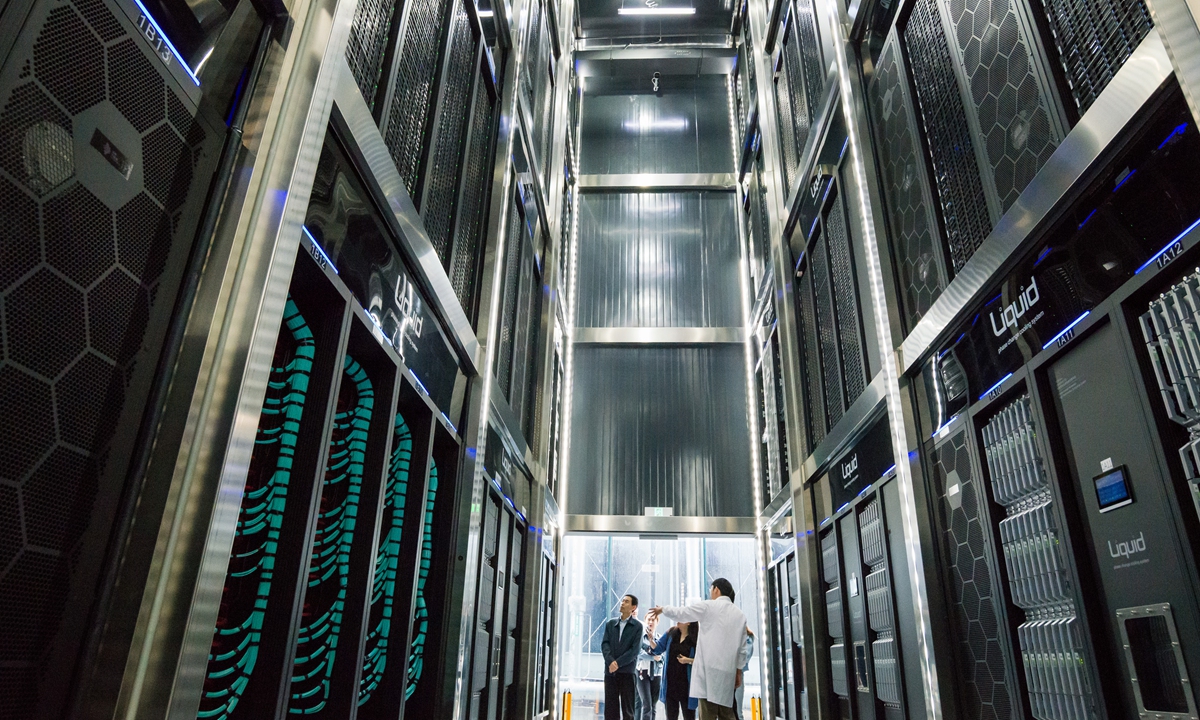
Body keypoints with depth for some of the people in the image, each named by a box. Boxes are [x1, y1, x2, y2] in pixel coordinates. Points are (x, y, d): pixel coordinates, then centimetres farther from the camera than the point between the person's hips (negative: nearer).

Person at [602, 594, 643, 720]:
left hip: (627, 671, -3)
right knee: (610, 707, 5)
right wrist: (610, 661, -14)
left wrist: (618, 663, -14)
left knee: (627, 708, 3)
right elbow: (604, 644, 3)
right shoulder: (610, 623, 11)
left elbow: (635, 649, -8)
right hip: (610, 671, 3)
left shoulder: (637, 626, 1)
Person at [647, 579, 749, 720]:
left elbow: (680, 613, 5)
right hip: (728, 670, 6)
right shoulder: (740, 614, 14)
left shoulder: (708, 606, -2)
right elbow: (742, 648, 14)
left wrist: (662, 609, 21)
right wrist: (738, 671, 20)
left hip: (709, 668, -6)